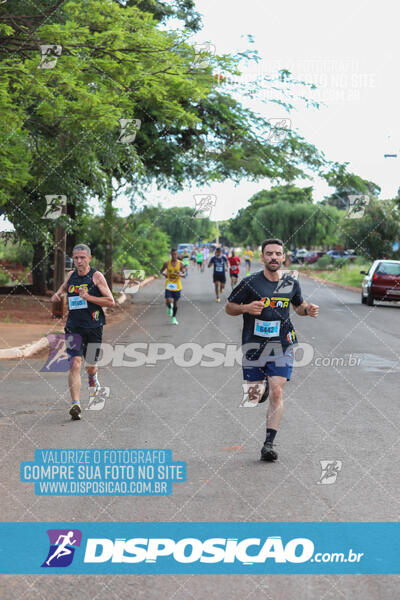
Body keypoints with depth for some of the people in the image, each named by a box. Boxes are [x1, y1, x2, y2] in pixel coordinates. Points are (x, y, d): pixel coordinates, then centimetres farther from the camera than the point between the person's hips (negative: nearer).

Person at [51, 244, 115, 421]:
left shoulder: (96, 276, -5)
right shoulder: (71, 276, 7)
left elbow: (111, 301, -8)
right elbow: (62, 288, 29)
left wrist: (88, 297, -18)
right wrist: (57, 295, 6)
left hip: (93, 327, -2)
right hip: (74, 327, 2)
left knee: (90, 365, 13)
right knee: (75, 364, -15)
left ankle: (93, 378, 51)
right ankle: (75, 404, -19)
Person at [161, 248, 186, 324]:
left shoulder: (180, 264, -5)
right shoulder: (167, 263, -5)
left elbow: (184, 274, -5)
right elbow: (161, 271, 8)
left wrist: (180, 274, -28)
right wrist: (164, 274, -15)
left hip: (177, 286, 1)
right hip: (169, 285, -1)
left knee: (175, 302, 8)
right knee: (168, 301, -15)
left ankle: (174, 318, 26)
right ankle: (169, 308, 22)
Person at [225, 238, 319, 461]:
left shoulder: (292, 283, 3)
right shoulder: (250, 283, -7)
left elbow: (298, 305, 22)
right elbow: (229, 307, 1)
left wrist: (308, 310, -1)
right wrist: (246, 308, -20)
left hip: (282, 345, 1)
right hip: (254, 345, -1)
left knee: (277, 393, -12)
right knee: (254, 399, 5)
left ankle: (269, 443, -6)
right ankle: (262, 384, 42)